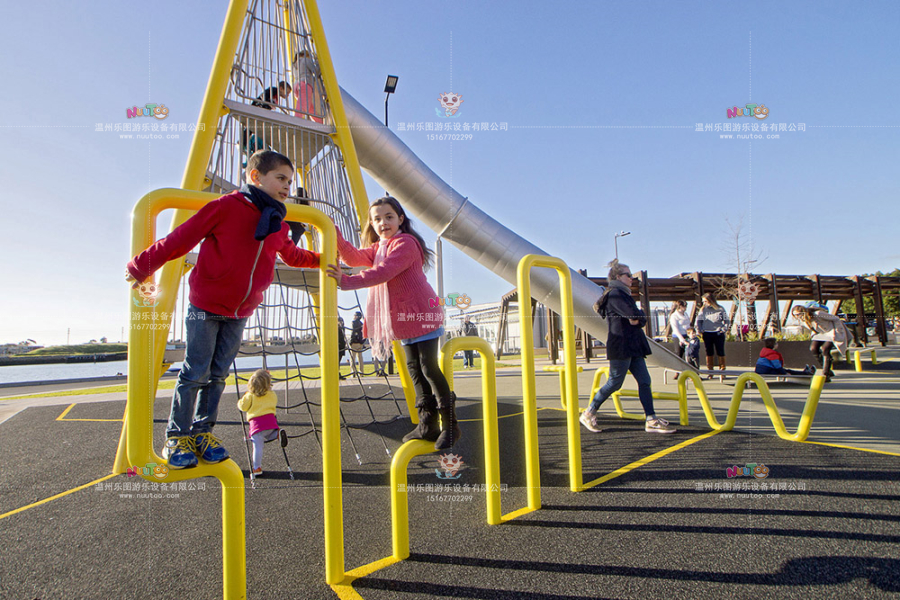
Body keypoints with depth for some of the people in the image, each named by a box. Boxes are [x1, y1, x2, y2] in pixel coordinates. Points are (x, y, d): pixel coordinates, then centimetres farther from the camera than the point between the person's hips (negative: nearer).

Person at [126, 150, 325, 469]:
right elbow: (181, 238, -10)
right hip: (206, 306, -5)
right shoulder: (227, 206, -12)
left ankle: (202, 432, 24)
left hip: (240, 313, 5)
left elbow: (292, 255, 28)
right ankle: (177, 436, 15)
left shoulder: (278, 225, 8)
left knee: (218, 374, 11)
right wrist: (141, 267, -6)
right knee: (195, 372, 0)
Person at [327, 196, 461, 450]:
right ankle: (428, 424, 21)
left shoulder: (405, 243, -14)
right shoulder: (378, 247, 16)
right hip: (404, 317, 10)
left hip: (420, 314, -9)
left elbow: (383, 272, -28)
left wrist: (348, 281, -34)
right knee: (414, 368, 11)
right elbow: (355, 257, 0)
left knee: (429, 368, -7)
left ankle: (450, 425, 5)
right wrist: (336, 237, -14)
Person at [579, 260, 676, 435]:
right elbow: (633, 314, -23)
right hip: (620, 346, -10)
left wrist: (638, 318, -9)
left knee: (644, 381, 4)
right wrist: (638, 315, 0)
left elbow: (641, 318, 14)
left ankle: (651, 420, 6)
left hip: (633, 347, 10)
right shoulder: (615, 294, -11)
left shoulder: (623, 294, 20)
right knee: (615, 383, -4)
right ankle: (588, 414, 8)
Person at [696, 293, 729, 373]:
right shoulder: (703, 309, 5)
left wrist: (724, 329, -6)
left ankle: (723, 369, 11)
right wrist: (700, 330, -3)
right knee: (709, 352, 7)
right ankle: (710, 371, 13)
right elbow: (699, 321, 9)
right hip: (707, 334, 2)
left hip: (718, 333, -2)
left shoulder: (720, 309, 0)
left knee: (720, 352, 2)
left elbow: (726, 320, 5)